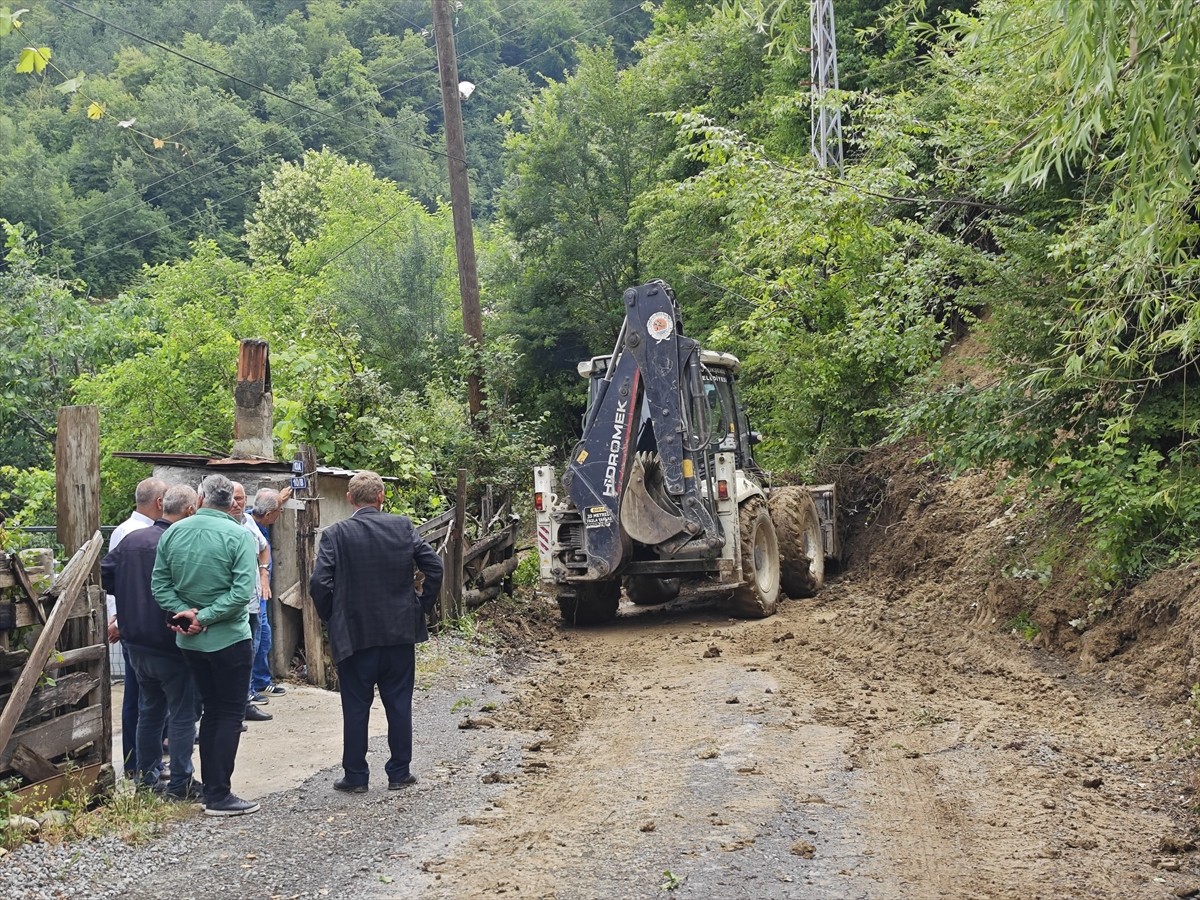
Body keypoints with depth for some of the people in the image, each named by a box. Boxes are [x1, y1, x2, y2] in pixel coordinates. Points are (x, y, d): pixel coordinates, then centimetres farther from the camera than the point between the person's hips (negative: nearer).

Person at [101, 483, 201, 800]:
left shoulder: (131, 539, 2)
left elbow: (104, 576, 5)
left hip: (136, 643, 7)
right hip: (171, 646, -7)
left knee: (150, 708, 19)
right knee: (181, 712, 3)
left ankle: (147, 776, 25)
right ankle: (181, 783, 6)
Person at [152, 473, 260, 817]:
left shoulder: (173, 533, 1)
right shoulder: (237, 535, -12)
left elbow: (160, 585, -1)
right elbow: (242, 590, -20)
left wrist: (185, 612, -8)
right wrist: (205, 617, -15)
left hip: (190, 640, 5)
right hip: (228, 637, -5)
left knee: (211, 710, 17)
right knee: (230, 713, 3)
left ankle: (212, 789, 19)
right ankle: (219, 795, 0)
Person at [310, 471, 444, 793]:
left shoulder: (336, 534, -9)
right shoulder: (403, 527, -2)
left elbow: (319, 582, -14)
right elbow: (434, 567, -4)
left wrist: (330, 617, 2)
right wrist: (423, 605, 8)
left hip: (354, 634, -2)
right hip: (400, 632, 2)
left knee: (356, 708, 7)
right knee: (399, 705, 11)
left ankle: (355, 776, 13)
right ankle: (399, 772, 16)